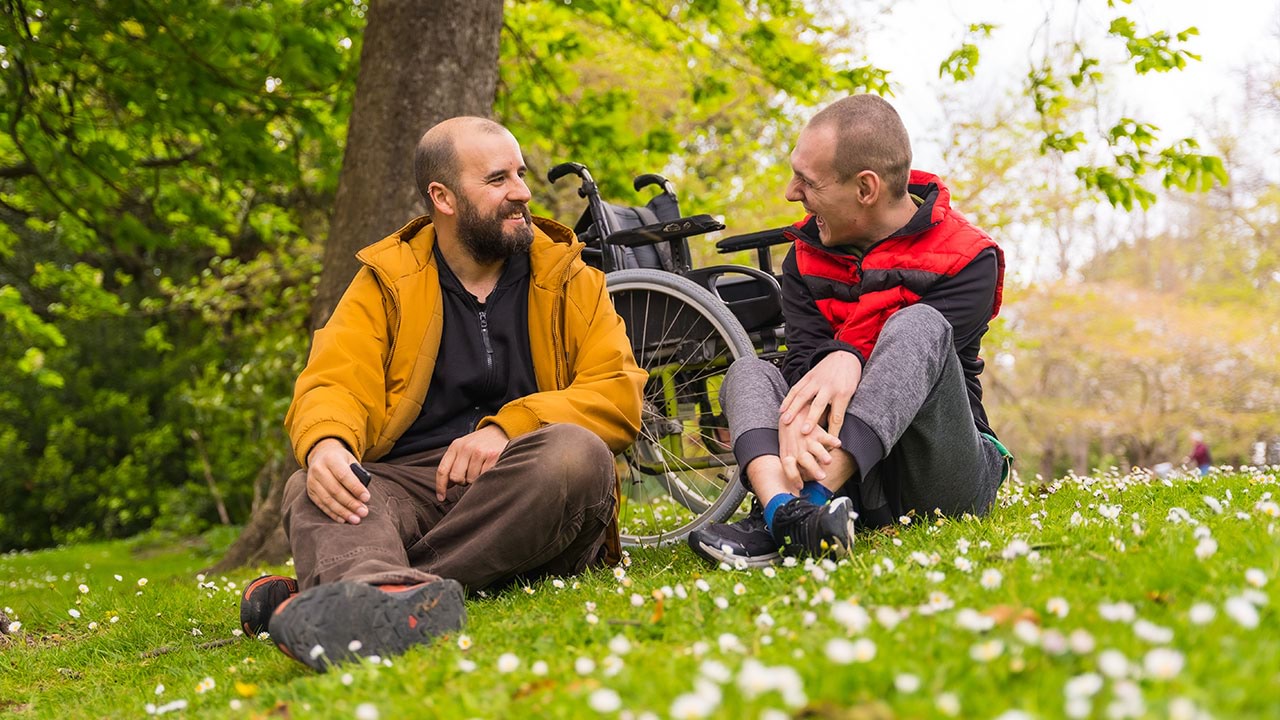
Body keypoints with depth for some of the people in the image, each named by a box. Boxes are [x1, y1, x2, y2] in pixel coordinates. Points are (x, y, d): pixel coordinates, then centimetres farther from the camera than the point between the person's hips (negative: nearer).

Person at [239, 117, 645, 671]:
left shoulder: (567, 277, 14)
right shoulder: (385, 283, 14)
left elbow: (618, 394, 2)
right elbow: (332, 385, 0)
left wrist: (506, 428, -15)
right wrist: (325, 444, -26)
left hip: (524, 493, 0)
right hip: (409, 483, 0)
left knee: (575, 452, -33)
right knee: (311, 489, -29)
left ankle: (346, 590, -39)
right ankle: (394, 596, -65)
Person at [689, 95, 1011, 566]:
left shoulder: (967, 259, -5)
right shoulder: (805, 257, 8)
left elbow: (915, 366, -17)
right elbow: (805, 358, -7)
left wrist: (850, 357, -35)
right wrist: (799, 416, -29)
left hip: (942, 473, -4)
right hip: (853, 484, 4)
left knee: (917, 325, -26)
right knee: (748, 372, -13)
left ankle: (804, 505, -44)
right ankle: (782, 510, -45)